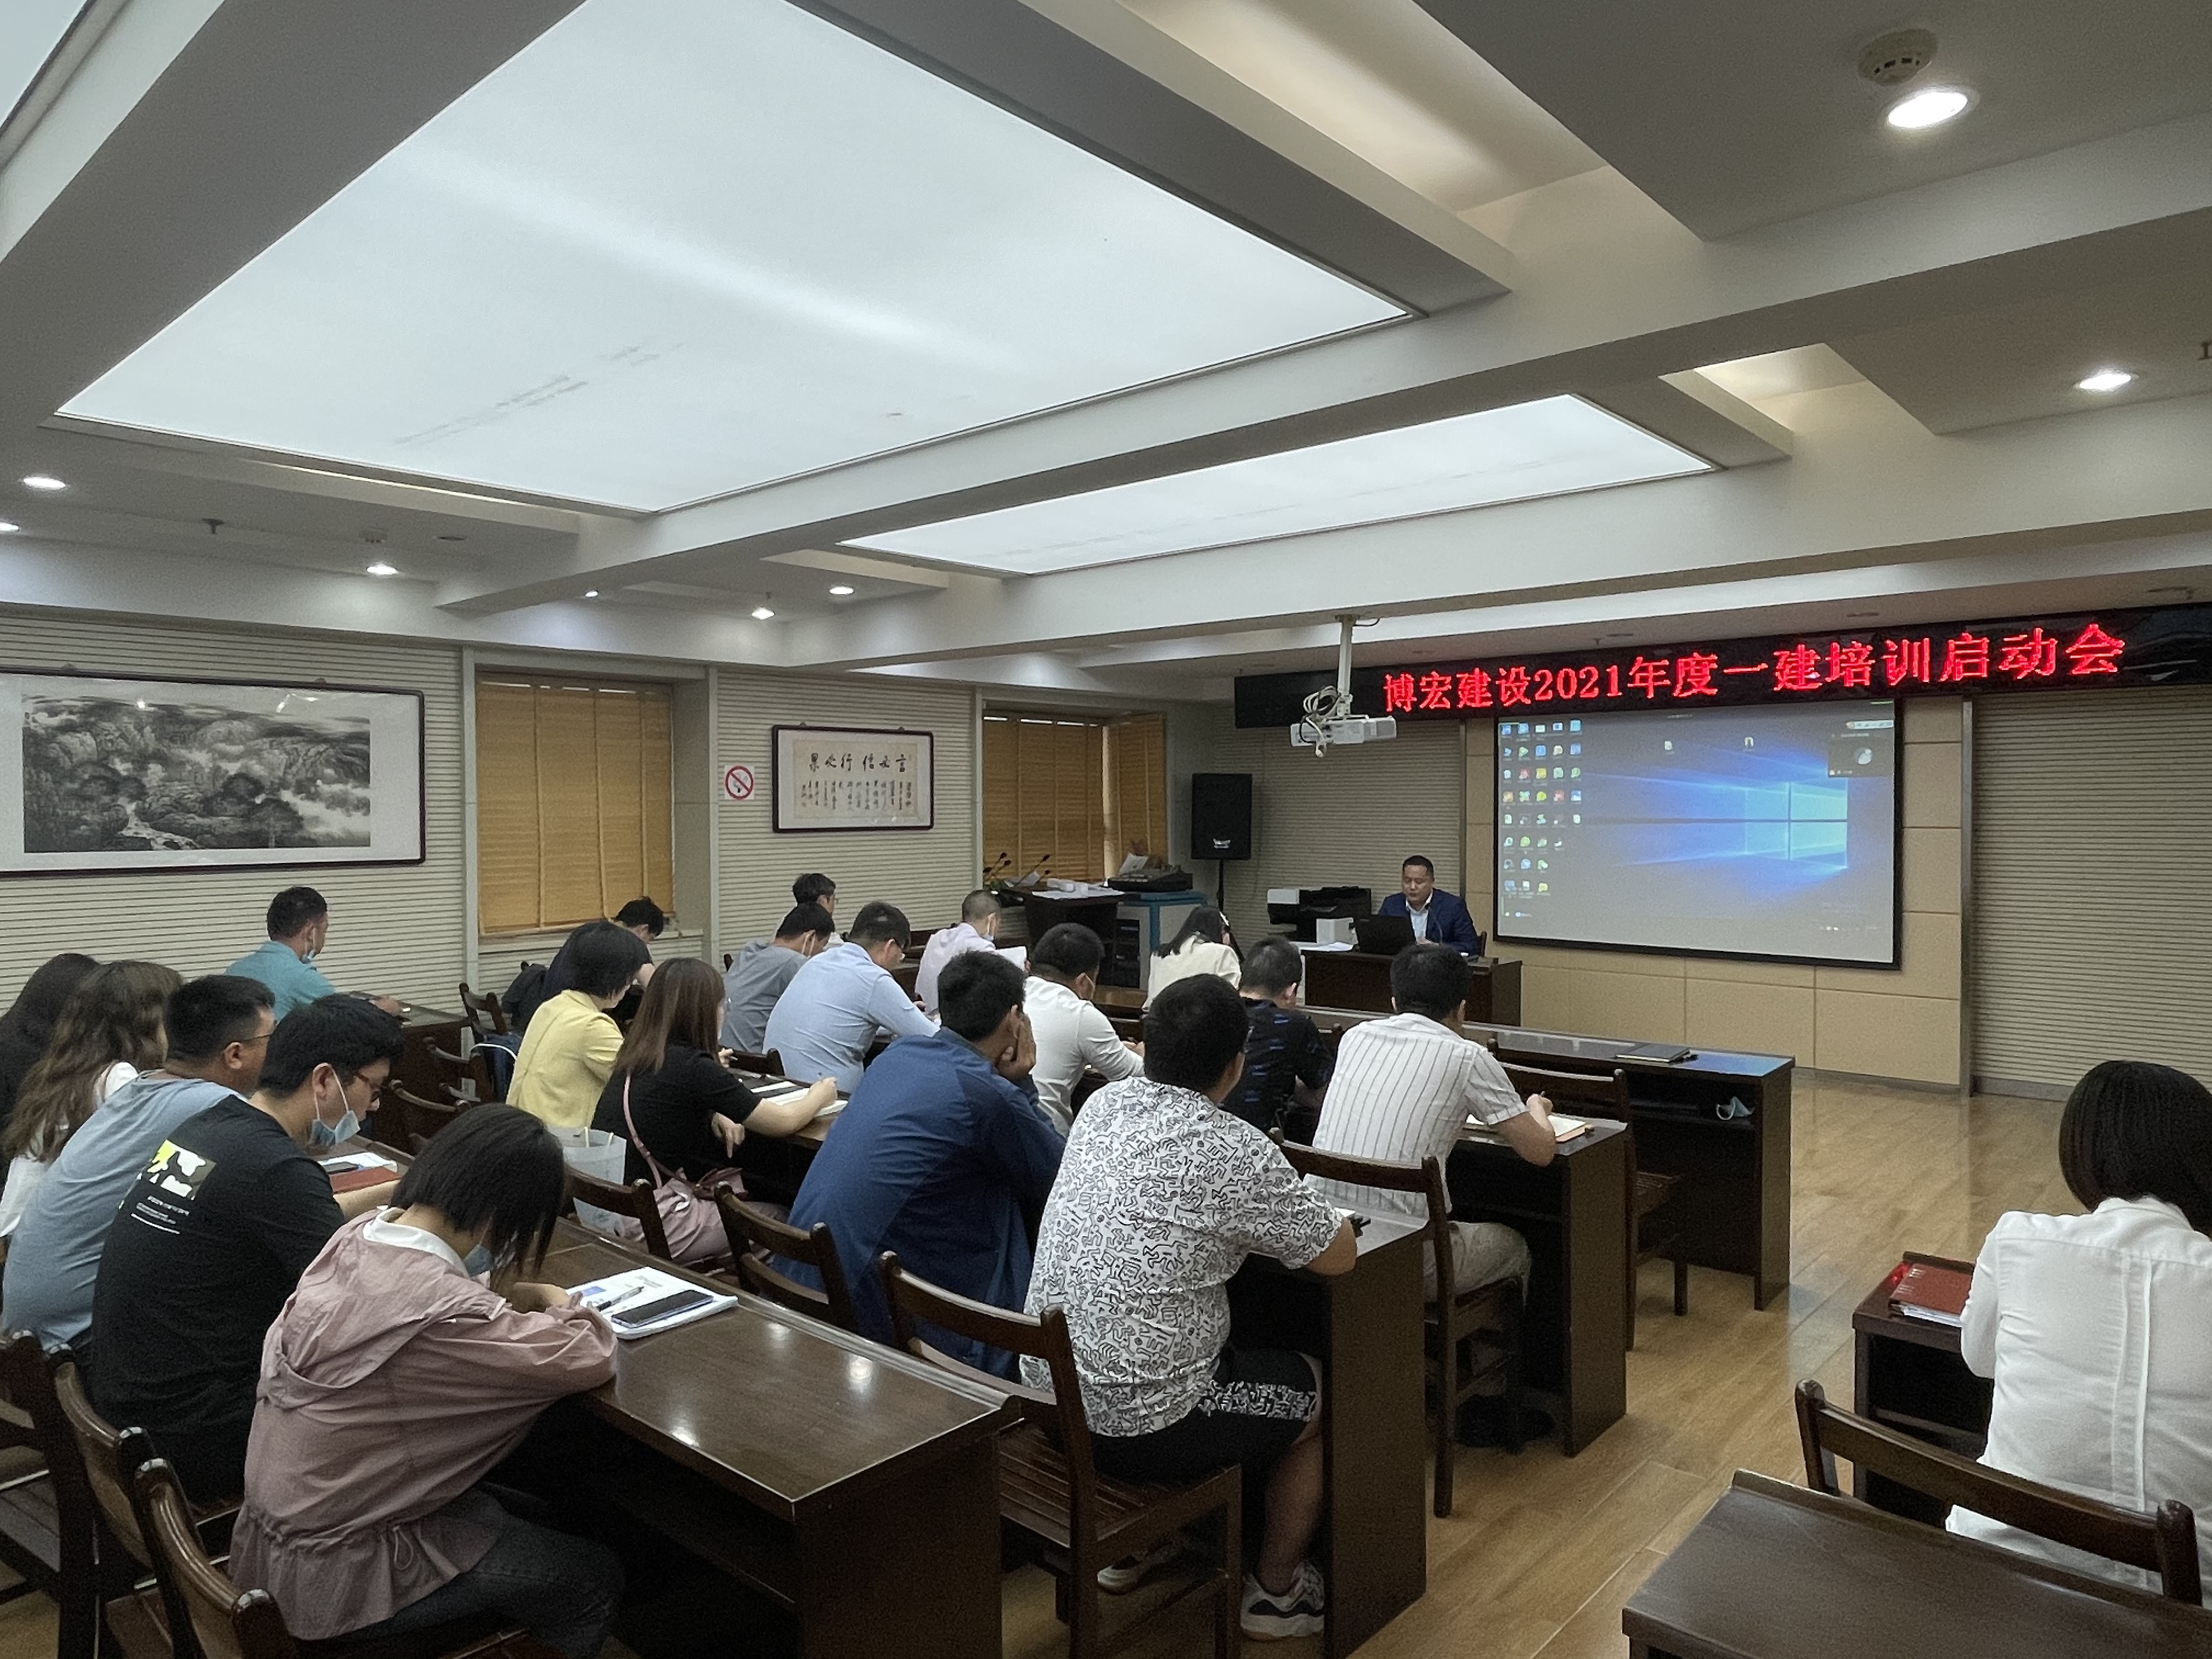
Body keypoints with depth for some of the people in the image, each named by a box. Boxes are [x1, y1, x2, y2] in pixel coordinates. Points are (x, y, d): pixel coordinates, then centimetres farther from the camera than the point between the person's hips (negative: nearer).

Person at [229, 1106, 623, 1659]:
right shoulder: (439, 1311, -35)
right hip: (332, 1576, -8)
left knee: (536, 1517, 21)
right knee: (595, 1578, 4)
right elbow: (592, 1358, -26)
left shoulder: (359, 1236, -9)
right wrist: (555, 1299, -6)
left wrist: (509, 1296, -7)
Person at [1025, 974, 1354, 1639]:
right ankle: (1276, 1592, 34)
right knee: (1318, 1393, 19)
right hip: (1139, 1428, -6)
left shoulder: (1103, 1106, -1)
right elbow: (1341, 1254, -7)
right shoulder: (1235, 1152, -21)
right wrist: (1280, 1210, 10)